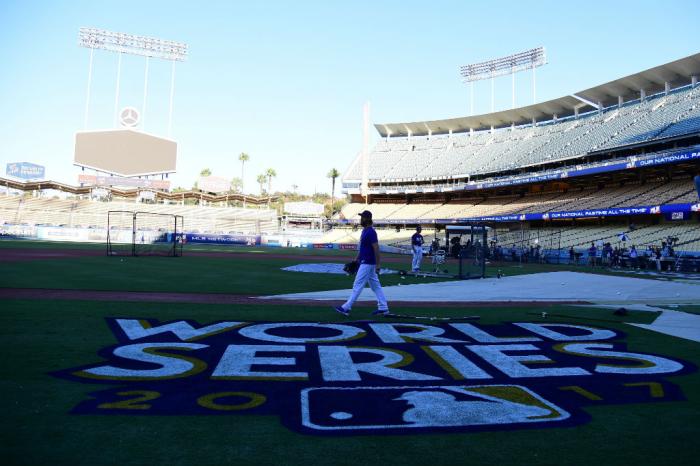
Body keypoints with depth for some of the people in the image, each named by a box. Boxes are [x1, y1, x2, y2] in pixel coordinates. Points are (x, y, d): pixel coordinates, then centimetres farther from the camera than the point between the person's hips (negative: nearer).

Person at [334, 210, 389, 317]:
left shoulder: (371, 232, -18)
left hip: (367, 263, -11)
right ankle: (383, 308, 17)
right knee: (375, 285, 12)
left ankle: (346, 308, -1)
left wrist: (378, 264, -23)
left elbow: (376, 248, -21)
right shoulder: (365, 230, 13)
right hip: (365, 262, 11)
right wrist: (356, 259, 22)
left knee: (357, 285, -5)